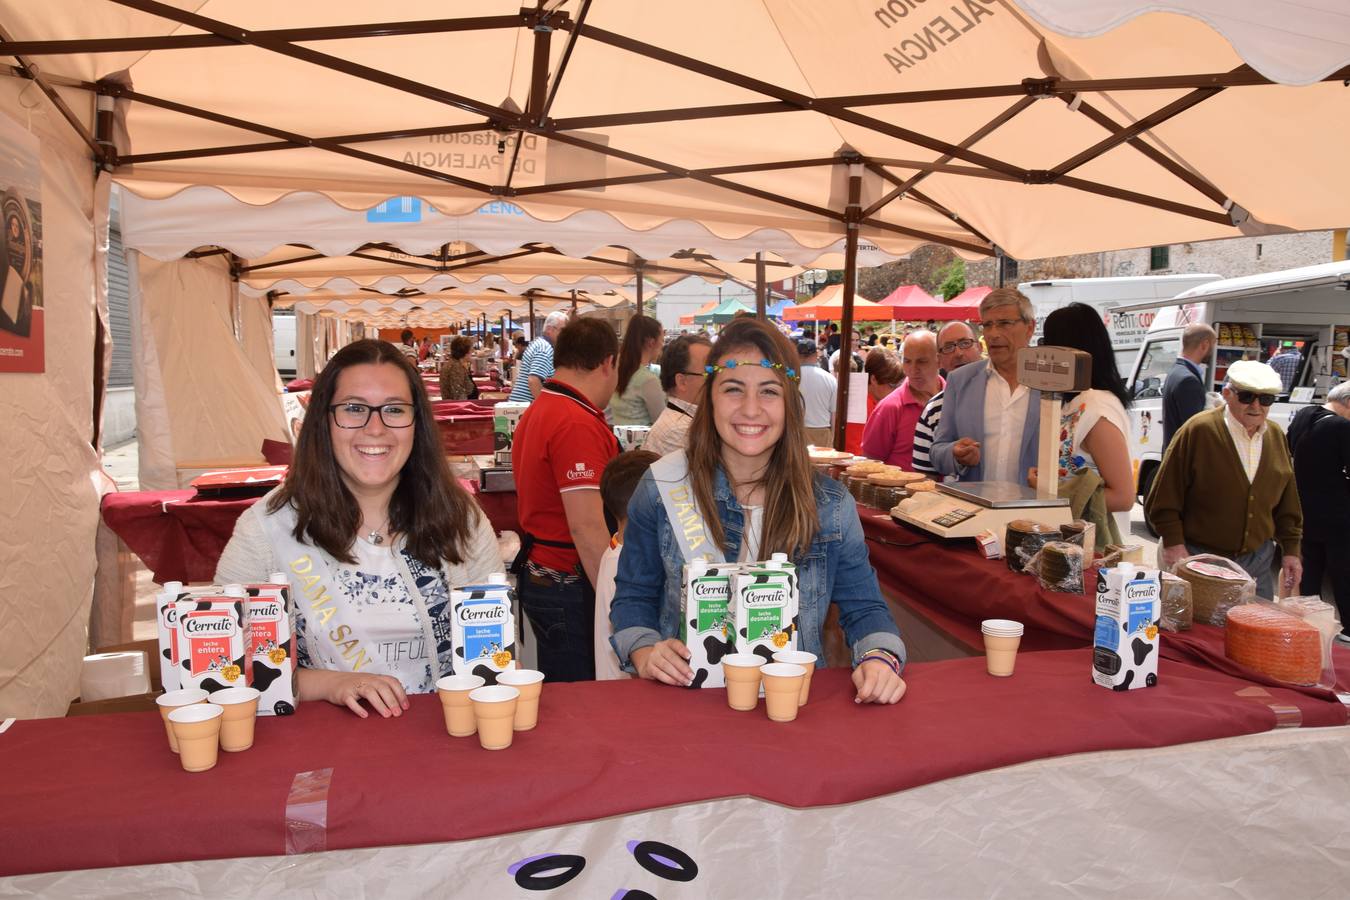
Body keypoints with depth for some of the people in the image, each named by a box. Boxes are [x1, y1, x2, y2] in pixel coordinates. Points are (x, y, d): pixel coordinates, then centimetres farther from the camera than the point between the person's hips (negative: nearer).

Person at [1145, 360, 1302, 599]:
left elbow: (1287, 502, 15)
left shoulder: (1276, 437, 7)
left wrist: (1290, 550, 12)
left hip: (1258, 562, 5)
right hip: (1198, 559, -5)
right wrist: (1174, 543, -15)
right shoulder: (1198, 430, -12)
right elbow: (1165, 495, -12)